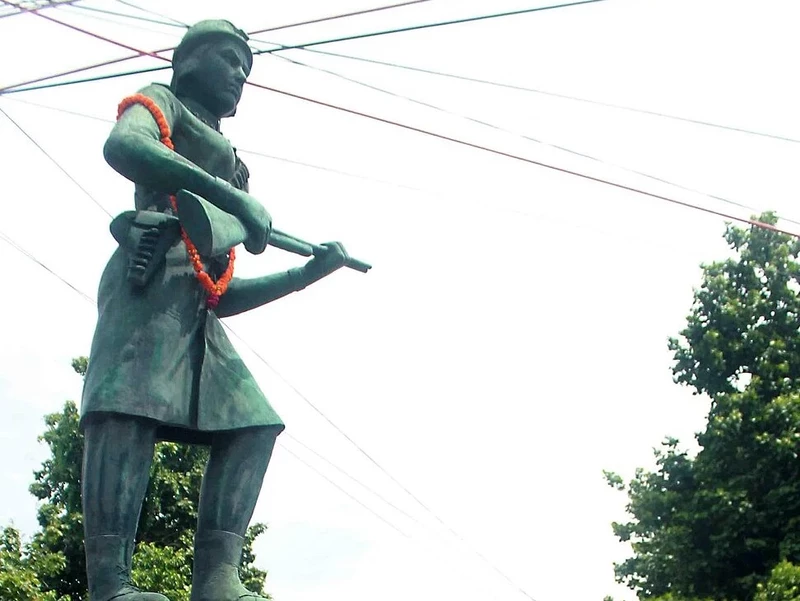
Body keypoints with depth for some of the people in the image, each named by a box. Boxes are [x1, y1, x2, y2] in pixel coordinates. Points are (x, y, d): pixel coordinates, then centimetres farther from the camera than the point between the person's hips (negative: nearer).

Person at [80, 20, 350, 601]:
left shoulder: (226, 164, 35)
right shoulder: (161, 102, 17)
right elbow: (123, 145, -12)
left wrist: (311, 271, 21)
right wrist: (234, 197, -18)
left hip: (197, 304, 8)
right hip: (154, 275, -8)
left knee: (254, 422, -4)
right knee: (131, 405, -24)